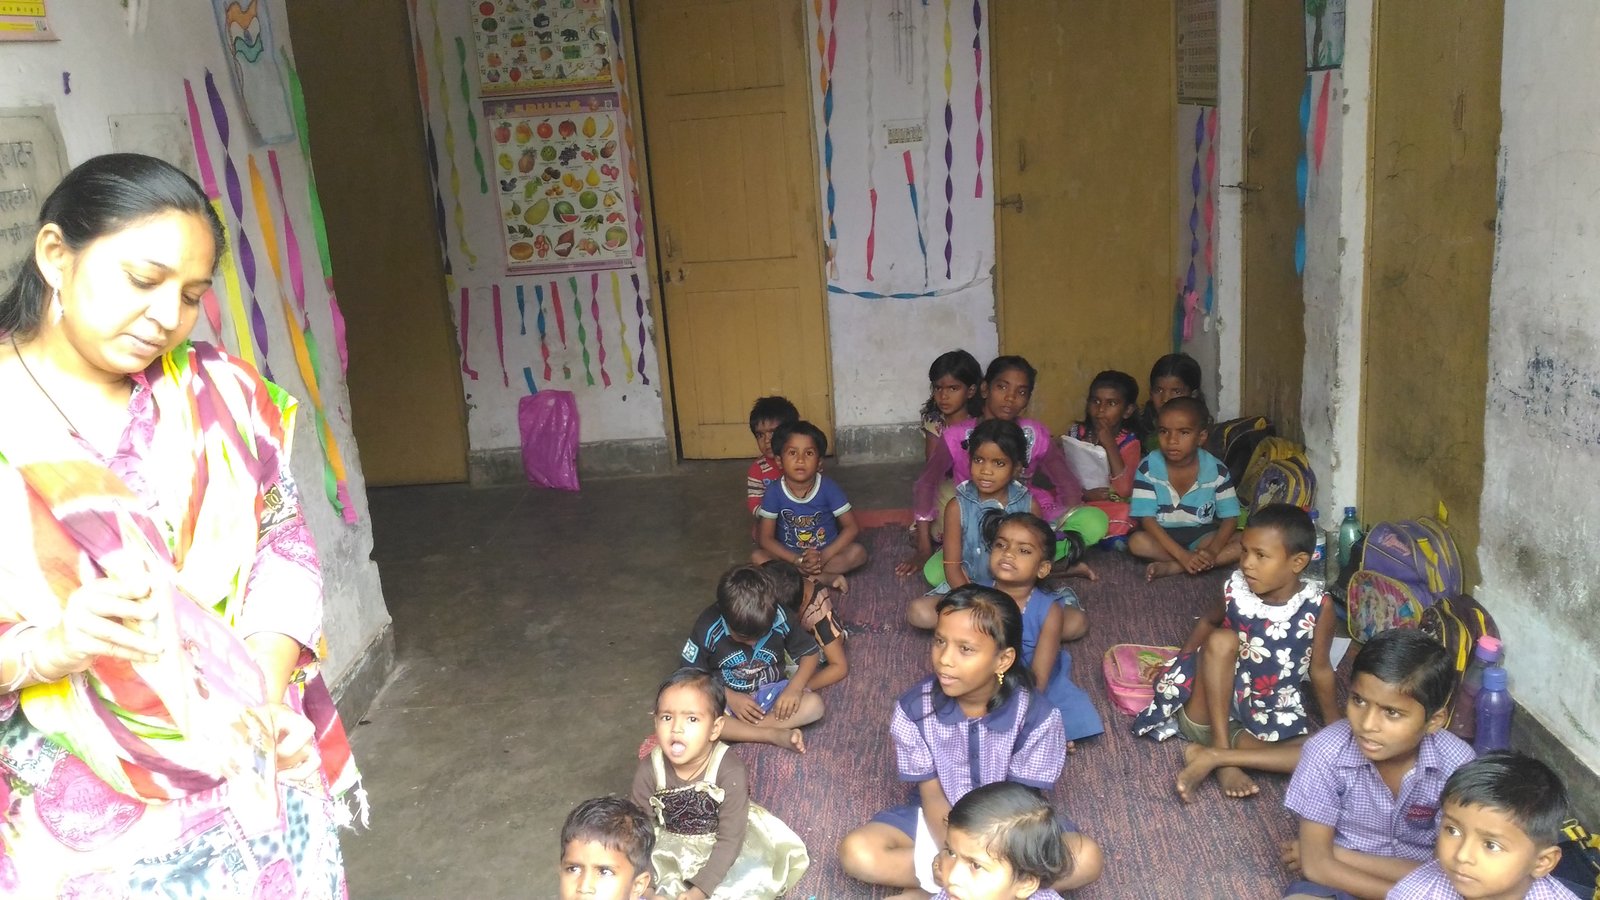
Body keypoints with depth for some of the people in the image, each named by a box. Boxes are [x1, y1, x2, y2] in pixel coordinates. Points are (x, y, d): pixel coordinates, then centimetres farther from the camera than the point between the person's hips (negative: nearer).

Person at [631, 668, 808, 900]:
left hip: (720, 844, -1)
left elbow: (730, 839, -22)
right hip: (672, 844, 1)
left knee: (755, 878, -21)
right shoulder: (649, 771, -20)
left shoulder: (730, 771, -28)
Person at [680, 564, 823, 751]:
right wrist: (730, 698, -21)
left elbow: (810, 653, -4)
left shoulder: (778, 618, -17)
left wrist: (794, 688, -21)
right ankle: (774, 735, -29)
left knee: (814, 705, -25)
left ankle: (737, 730, -25)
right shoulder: (708, 627, -20)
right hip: (725, 697, -1)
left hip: (770, 693, 2)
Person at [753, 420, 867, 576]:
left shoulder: (828, 488, -15)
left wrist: (824, 556, -23)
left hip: (827, 552, 0)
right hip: (790, 556, 0)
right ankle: (824, 578, -25)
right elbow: (766, 538, -11)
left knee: (858, 553, -26)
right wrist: (797, 560, -24)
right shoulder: (774, 491, -14)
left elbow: (852, 528, -11)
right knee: (757, 557, -25)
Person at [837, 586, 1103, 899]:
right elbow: (932, 794, -11)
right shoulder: (914, 709, -18)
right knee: (857, 853, -24)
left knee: (1085, 859, -27)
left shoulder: (1036, 717, -21)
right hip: (939, 820, 1)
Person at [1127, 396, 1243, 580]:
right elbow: (1147, 519, -19)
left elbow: (1230, 518, -8)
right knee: (1137, 542, -33)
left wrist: (1212, 550, -28)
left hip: (1201, 535, 2)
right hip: (1163, 536, -2)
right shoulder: (1148, 468, -15)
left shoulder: (1216, 471, -11)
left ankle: (1171, 568, -27)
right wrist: (1183, 555, -29)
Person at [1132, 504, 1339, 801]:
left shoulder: (1319, 607, -13)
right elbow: (1207, 622, 12)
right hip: (1209, 716, 0)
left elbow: (1320, 668, 0)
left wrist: (1334, 722, 4)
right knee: (1222, 639, -26)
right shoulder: (1235, 589, -9)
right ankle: (1223, 753, -21)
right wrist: (1182, 668, 8)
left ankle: (1214, 754, -22)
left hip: (1270, 717, 0)